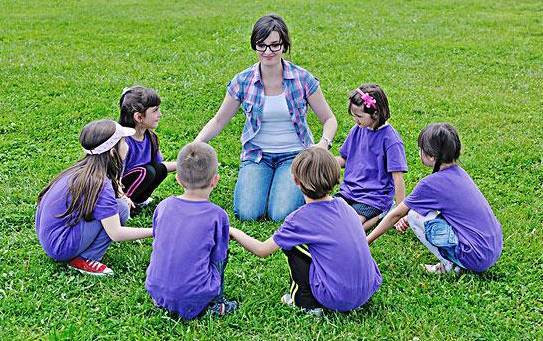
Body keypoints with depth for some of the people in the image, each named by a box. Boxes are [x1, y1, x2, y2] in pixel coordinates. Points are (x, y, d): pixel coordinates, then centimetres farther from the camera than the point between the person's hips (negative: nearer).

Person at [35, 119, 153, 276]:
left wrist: (120, 193, -1)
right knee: (120, 208, -14)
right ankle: (83, 260, -8)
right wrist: (154, 231, -15)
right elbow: (116, 234, -23)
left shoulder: (83, 169, 2)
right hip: (60, 248, -9)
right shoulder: (99, 184, -22)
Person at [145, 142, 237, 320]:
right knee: (222, 251, 16)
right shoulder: (217, 215, -10)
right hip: (195, 299, -3)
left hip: (156, 291, 3)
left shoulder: (164, 206, 0)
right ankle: (216, 302, 13)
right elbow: (218, 259, 1)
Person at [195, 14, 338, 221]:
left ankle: (292, 186, 13)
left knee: (281, 214, -22)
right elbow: (219, 121, 6)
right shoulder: (243, 81, -4)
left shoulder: (302, 79, -7)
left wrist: (324, 144, -21)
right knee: (247, 213, -20)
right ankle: (249, 181, 14)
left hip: (294, 155, -1)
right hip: (257, 155, 1)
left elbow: (329, 120, 1)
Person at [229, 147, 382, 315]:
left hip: (337, 300, -6)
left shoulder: (299, 219, -10)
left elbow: (262, 250, 1)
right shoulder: (344, 205, 6)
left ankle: (306, 302, 11)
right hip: (369, 289, 6)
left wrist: (233, 232, 18)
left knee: (291, 245, 6)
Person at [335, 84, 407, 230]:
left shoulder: (390, 139, -14)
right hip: (349, 191, 7)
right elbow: (343, 159, 18)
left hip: (375, 197, -6)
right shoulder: (357, 130, 5)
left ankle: (381, 215, 0)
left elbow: (398, 179, -13)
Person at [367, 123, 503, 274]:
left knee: (415, 215, -7)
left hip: (476, 258, -8)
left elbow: (396, 214, -4)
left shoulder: (432, 183, -16)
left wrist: (366, 241, 8)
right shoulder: (459, 172, 7)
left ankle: (449, 265, 0)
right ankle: (453, 261, 12)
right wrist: (406, 218, 8)